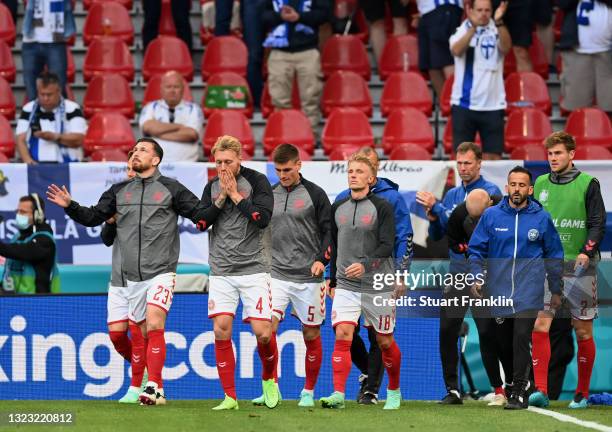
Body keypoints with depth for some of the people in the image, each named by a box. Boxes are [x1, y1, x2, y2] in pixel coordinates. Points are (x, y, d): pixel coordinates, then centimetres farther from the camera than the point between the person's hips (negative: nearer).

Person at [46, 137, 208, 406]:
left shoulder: (171, 189, 1)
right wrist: (69, 206, 0)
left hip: (161, 272, -5)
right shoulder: (119, 191, 13)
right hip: (132, 277, 5)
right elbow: (93, 217, 15)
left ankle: (154, 388, -23)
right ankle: (157, 388, 17)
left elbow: (200, 214, 1)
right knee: (143, 334, 8)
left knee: (154, 326, -20)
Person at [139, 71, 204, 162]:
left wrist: (160, 134, -3)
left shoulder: (193, 109, 13)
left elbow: (191, 134, -5)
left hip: (185, 163, -1)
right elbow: (148, 127, -5)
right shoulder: (150, 108, 16)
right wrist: (179, 126, -2)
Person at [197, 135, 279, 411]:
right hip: (221, 271, 4)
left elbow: (263, 218, -15)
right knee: (221, 330, -8)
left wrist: (235, 195, -12)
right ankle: (230, 397, -2)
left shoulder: (257, 181, -3)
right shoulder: (212, 186, 11)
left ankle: (269, 378, 21)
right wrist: (221, 198, -7)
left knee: (262, 332, -9)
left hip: (254, 269, -3)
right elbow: (200, 222, 3)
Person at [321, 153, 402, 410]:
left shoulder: (382, 207, -5)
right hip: (346, 285, 3)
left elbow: (387, 246, -12)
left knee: (385, 341, 8)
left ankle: (394, 391, 28)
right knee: (342, 335, -15)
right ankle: (338, 394, -20)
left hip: (378, 286, -3)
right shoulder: (338, 208, 9)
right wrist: (333, 280, 19)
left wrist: (365, 264, -27)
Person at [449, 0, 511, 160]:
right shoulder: (462, 31, 1)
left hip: (492, 105, 0)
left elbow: (505, 48, -20)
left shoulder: (497, 31, 0)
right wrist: (473, 27, -33)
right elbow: (456, 50, -19)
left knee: (493, 156, 1)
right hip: (464, 104, 0)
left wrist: (499, 22, -37)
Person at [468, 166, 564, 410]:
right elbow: (476, 250, 5)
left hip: (528, 291, -2)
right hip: (498, 291, 2)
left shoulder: (542, 218, 0)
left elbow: (554, 256, 8)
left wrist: (556, 291, 9)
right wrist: (476, 278, -8)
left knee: (521, 338, -14)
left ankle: (519, 392, -9)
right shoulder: (491, 216, 0)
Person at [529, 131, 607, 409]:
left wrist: (587, 251, -17)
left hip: (579, 266, -3)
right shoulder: (540, 184, 12)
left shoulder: (588, 184, 0)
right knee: (539, 325, -12)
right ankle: (541, 390, -15)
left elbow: (598, 223, -3)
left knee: (583, 331, 3)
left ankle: (582, 394, 12)